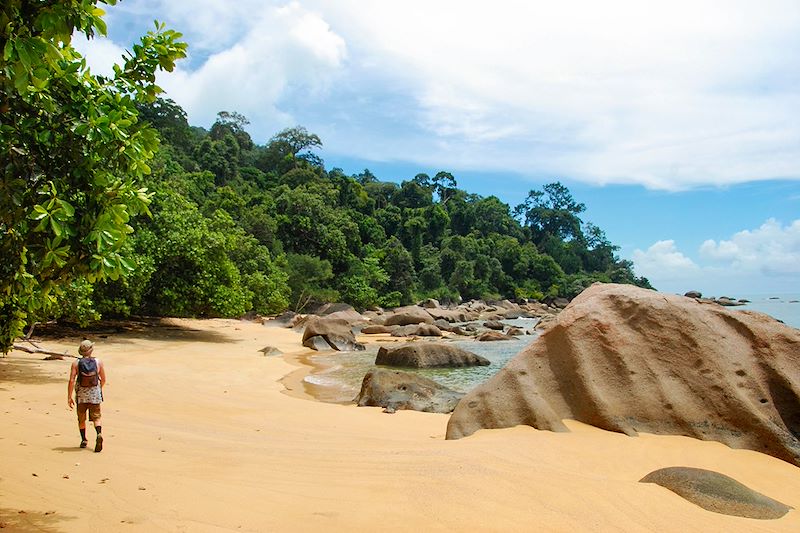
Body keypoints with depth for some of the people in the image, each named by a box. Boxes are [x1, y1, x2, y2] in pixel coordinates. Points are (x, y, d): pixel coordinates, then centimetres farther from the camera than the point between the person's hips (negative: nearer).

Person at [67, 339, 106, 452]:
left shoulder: (76, 363, -7)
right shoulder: (98, 362, -5)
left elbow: (71, 381, -11)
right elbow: (103, 379, 3)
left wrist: (69, 397, -4)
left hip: (81, 394, 1)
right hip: (95, 394, 0)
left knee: (81, 419, 19)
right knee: (96, 417, 5)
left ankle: (84, 440, 24)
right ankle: (99, 434, -20)